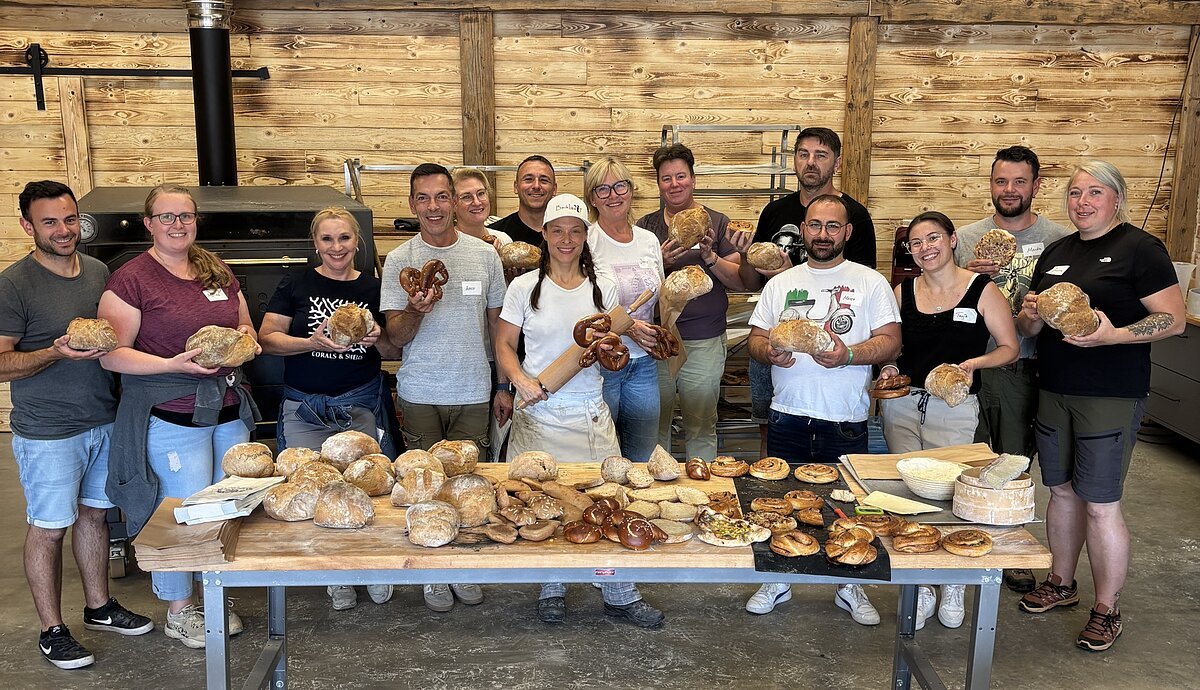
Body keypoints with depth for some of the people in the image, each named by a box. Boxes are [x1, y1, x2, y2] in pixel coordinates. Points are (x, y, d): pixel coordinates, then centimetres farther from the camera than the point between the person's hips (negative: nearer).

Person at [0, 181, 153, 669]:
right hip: (47, 432, -6)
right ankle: (52, 630, 18)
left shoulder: (98, 272, 6)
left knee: (94, 515, 17)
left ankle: (99, 607, 33)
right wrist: (58, 352, -28)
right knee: (48, 528, 5)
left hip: (104, 421, 6)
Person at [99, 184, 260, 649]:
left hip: (229, 410, 6)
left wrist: (246, 338, -3)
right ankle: (178, 612, 21)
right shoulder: (130, 279, -9)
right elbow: (112, 354, -12)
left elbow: (244, 325, 21)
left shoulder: (217, 271, 10)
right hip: (171, 419, -6)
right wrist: (174, 364, -24)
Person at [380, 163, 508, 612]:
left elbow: (497, 325, 11)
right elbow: (396, 338, -3)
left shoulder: (484, 255, 4)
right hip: (420, 394, -1)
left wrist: (504, 385, 9)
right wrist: (415, 310, -25)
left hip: (473, 393, 1)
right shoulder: (399, 261, -2)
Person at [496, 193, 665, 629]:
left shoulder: (602, 289, 7)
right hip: (539, 412, -1)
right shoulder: (525, 287, 0)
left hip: (590, 412, 2)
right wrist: (521, 381, -15)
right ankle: (551, 589, 23)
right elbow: (504, 344, 3)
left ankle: (620, 595, 11)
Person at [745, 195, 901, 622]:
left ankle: (850, 587, 24)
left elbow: (891, 342, -3)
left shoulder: (870, 282, 4)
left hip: (845, 422, -2)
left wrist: (848, 355, -20)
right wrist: (770, 352, -13)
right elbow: (755, 339, 10)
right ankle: (777, 581, 25)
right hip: (788, 417, 2)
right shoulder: (780, 284, 12)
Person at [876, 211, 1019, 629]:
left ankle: (953, 584, 23)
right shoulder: (903, 293, 7)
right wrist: (888, 367, -5)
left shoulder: (982, 291, -3)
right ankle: (920, 587, 19)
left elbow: (1009, 348, 0)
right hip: (902, 404, 3)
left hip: (954, 408, -3)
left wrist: (973, 363, -17)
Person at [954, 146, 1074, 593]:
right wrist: (966, 277, -11)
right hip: (970, 366, 1)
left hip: (1024, 368, -1)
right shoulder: (966, 237, 4)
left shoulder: (1059, 239, 0)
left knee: (1015, 462, 9)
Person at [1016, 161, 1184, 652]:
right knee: (1061, 490, 15)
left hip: (1112, 396, -6)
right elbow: (1028, 326, 17)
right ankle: (1061, 583, 32)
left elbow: (1173, 319, -13)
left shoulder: (1139, 248, -8)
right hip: (1053, 390, 7)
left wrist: (1113, 335, -26)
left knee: (1100, 503, -2)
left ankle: (1107, 610, 14)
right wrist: (1030, 315, -6)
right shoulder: (1056, 252, 12)